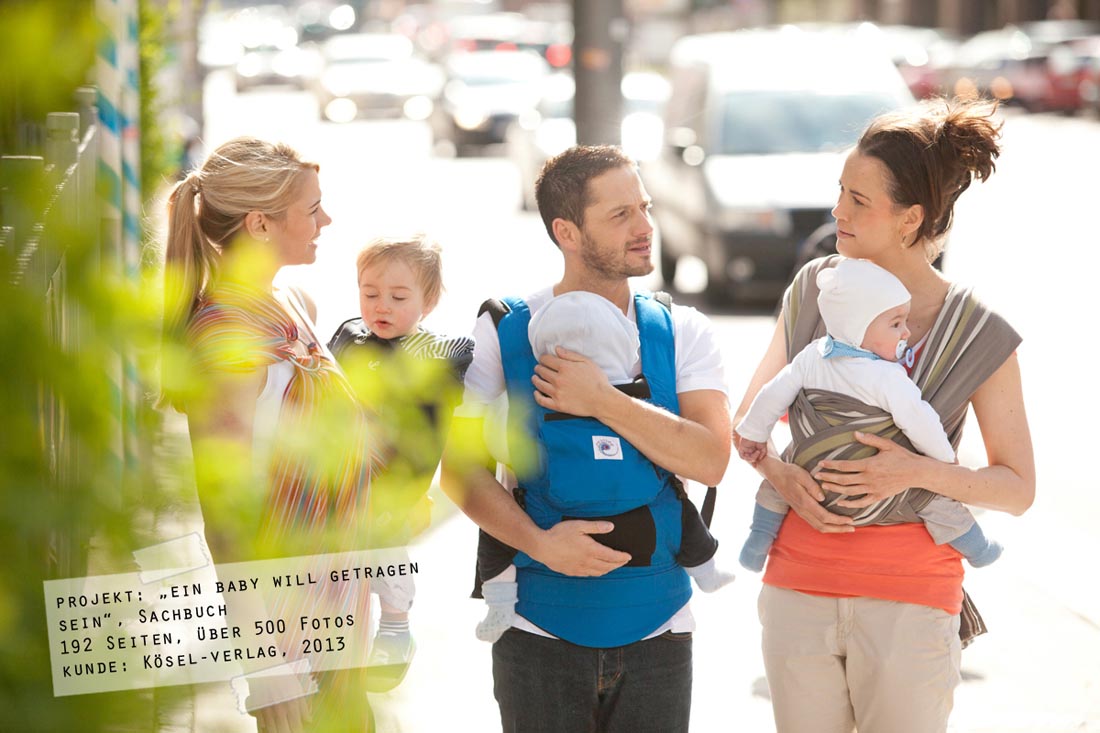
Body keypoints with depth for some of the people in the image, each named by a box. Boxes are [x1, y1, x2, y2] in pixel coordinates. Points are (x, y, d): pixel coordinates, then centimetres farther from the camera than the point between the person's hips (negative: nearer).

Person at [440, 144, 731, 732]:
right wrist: (540, 541, -16)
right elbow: (461, 466, -2)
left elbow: (710, 460, -9)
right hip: (539, 632, -1)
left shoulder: (682, 332, 3)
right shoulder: (504, 332, 0)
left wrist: (604, 402, -17)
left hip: (655, 630, 1)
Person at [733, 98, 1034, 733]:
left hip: (910, 596, -3)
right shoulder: (815, 290, 3)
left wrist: (920, 472, -19)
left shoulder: (979, 335, -7)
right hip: (799, 581, 3)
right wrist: (783, 476, -9)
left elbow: (1018, 489, -3)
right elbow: (746, 420, 12)